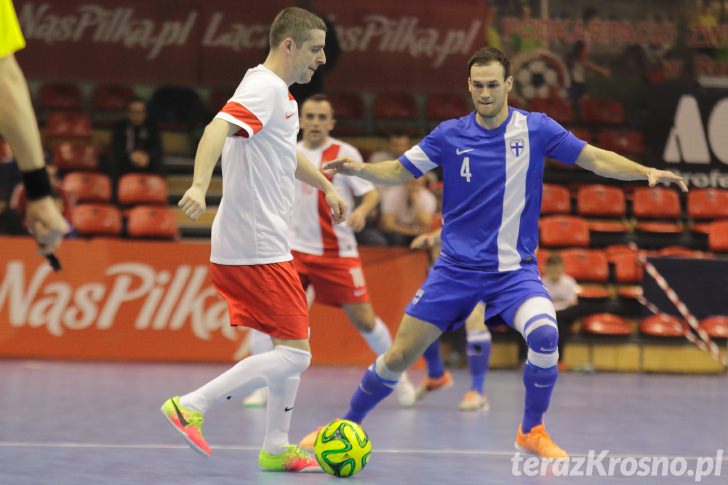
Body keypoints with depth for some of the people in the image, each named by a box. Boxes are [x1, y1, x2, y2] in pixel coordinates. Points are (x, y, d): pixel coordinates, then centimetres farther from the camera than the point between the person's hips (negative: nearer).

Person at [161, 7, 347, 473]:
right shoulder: (265, 89, -14)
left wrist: (325, 184, 49)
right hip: (258, 248, -11)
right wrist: (200, 186, -48)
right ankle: (191, 406, -12)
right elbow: (218, 129, -33)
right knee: (294, 355, -10)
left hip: (266, 245, 11)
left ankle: (276, 449, 21)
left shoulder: (281, 95, 17)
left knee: (294, 344, 16)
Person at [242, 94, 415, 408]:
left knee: (363, 320, -2)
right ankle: (263, 386, -3)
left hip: (337, 252, -3)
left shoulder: (345, 154, -5)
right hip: (295, 249, 3)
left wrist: (361, 211, -28)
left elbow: (371, 193, -8)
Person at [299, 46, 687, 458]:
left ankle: (533, 430, -7)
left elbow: (597, 160, -2)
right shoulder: (450, 135, -1)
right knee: (400, 356, -2)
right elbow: (399, 171, 7)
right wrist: (357, 169, -11)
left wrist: (647, 172, -16)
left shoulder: (536, 129, -3)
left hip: (515, 270, -1)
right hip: (456, 267, 1)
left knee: (544, 333, -29)